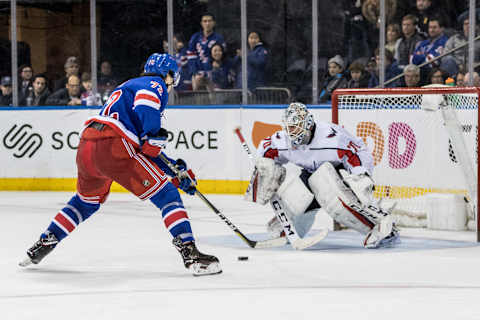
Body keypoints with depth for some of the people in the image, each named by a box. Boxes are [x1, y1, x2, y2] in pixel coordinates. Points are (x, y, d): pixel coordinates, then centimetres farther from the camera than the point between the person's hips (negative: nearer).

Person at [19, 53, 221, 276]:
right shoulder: (155, 84, 10)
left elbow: (148, 149, 34)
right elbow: (146, 100, -18)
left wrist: (176, 170, 30)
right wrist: (153, 133, -17)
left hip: (86, 147, 9)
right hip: (113, 147, -9)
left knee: (86, 201, 33)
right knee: (166, 196, -4)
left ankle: (41, 247, 36)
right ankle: (191, 255, -15)